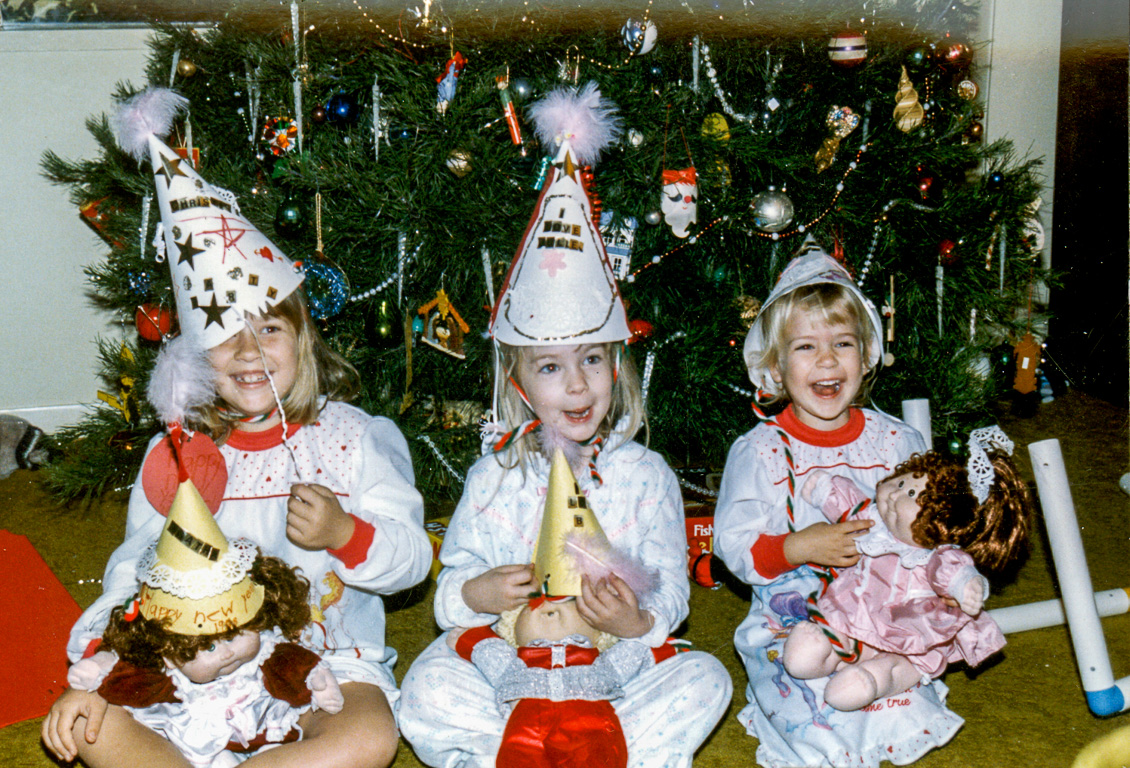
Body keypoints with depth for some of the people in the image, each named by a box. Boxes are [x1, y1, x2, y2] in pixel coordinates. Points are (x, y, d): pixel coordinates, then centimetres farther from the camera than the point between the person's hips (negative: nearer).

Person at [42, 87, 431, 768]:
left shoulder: (352, 438, -2)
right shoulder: (176, 452, 5)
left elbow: (412, 557, -3)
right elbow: (135, 569, 9)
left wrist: (343, 533, -22)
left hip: (324, 657, -1)